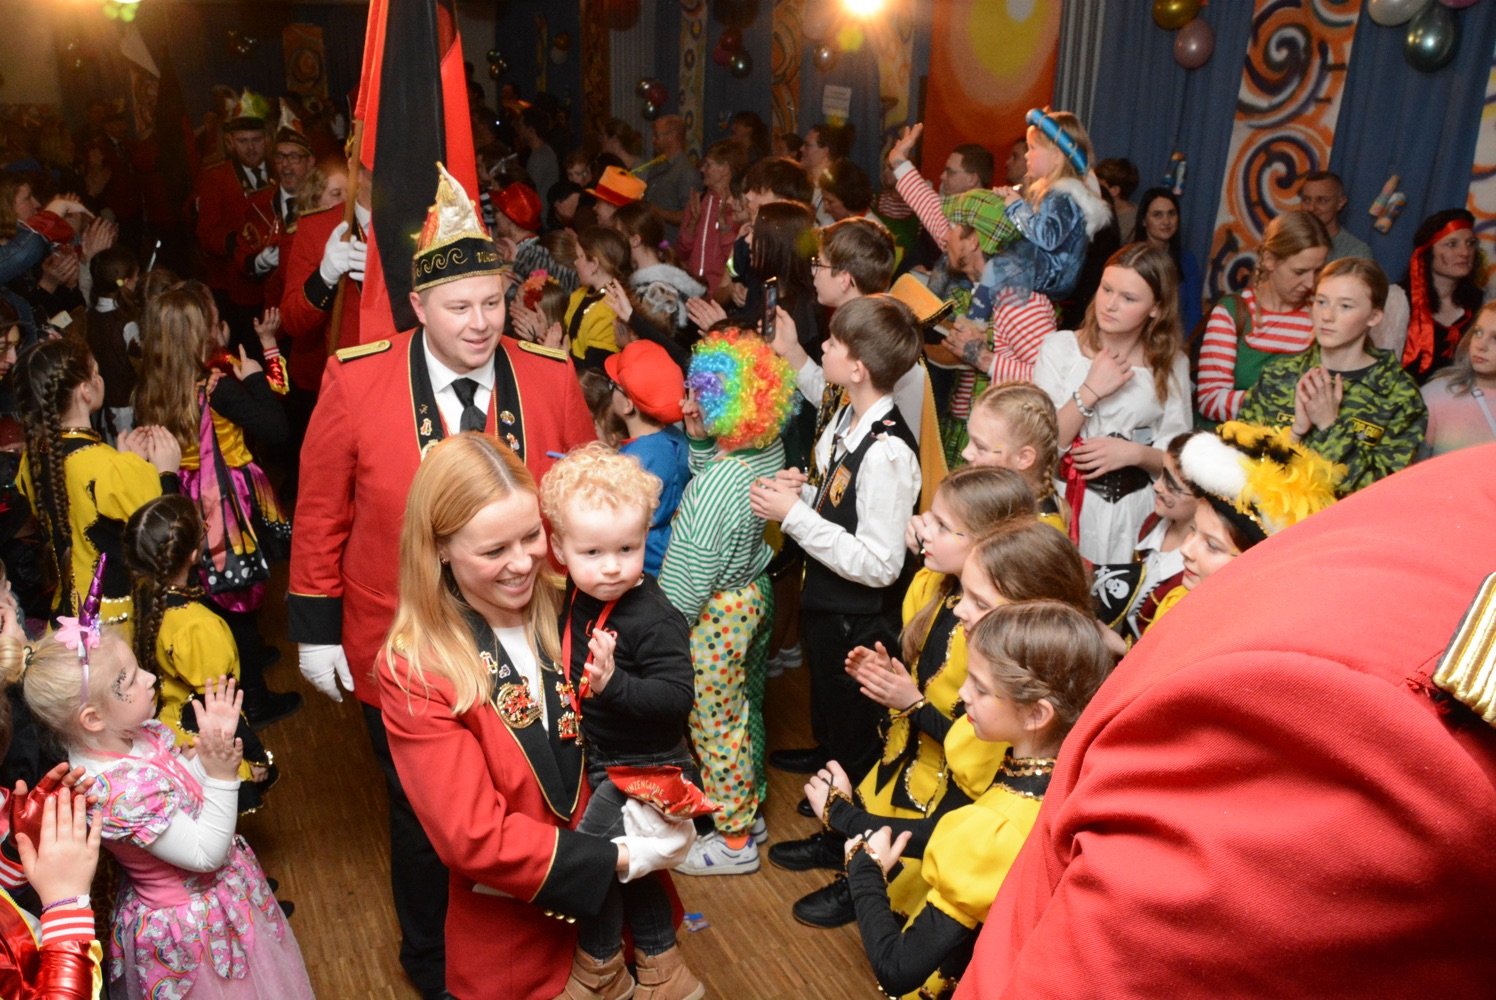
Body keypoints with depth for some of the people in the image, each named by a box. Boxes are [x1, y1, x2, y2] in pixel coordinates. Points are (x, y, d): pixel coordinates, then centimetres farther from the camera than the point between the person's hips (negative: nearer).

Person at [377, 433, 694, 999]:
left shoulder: (567, 613, -10)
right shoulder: (413, 672, -19)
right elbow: (476, 837, -20)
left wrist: (648, 799, -20)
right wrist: (618, 860, -22)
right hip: (511, 930, -3)